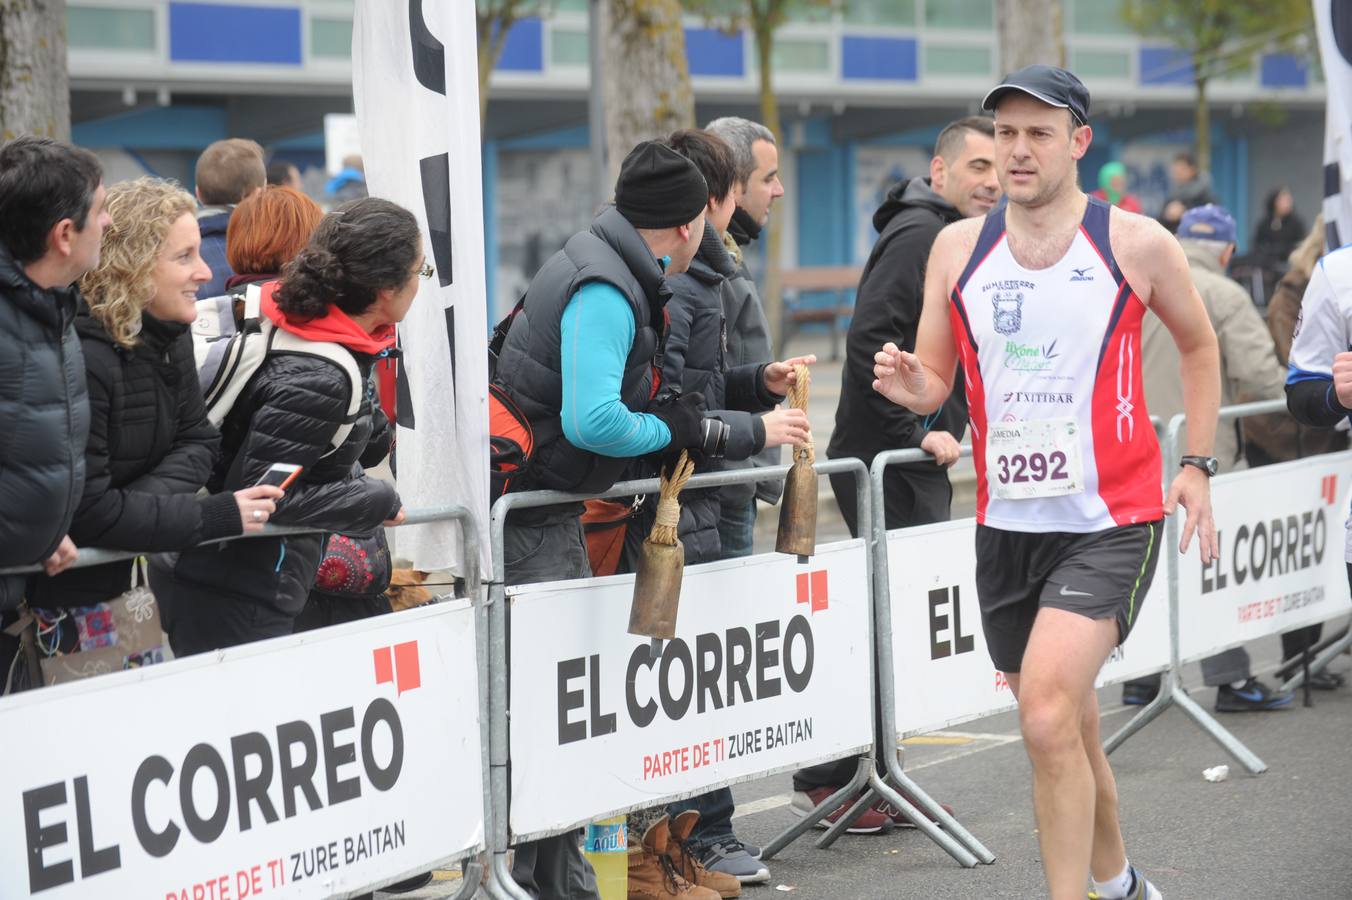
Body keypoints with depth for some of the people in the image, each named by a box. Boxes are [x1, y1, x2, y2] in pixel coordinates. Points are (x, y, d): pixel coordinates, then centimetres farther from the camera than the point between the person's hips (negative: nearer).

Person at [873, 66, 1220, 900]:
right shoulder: (958, 246, 3)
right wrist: (911, 385, -15)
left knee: (1048, 715, -23)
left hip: (1110, 522, -4)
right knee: (1066, 726, 17)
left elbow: (1200, 346, 11)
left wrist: (1197, 465, 5)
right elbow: (936, 380, 9)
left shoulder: (1137, 243, -5)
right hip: (1007, 521, 4)